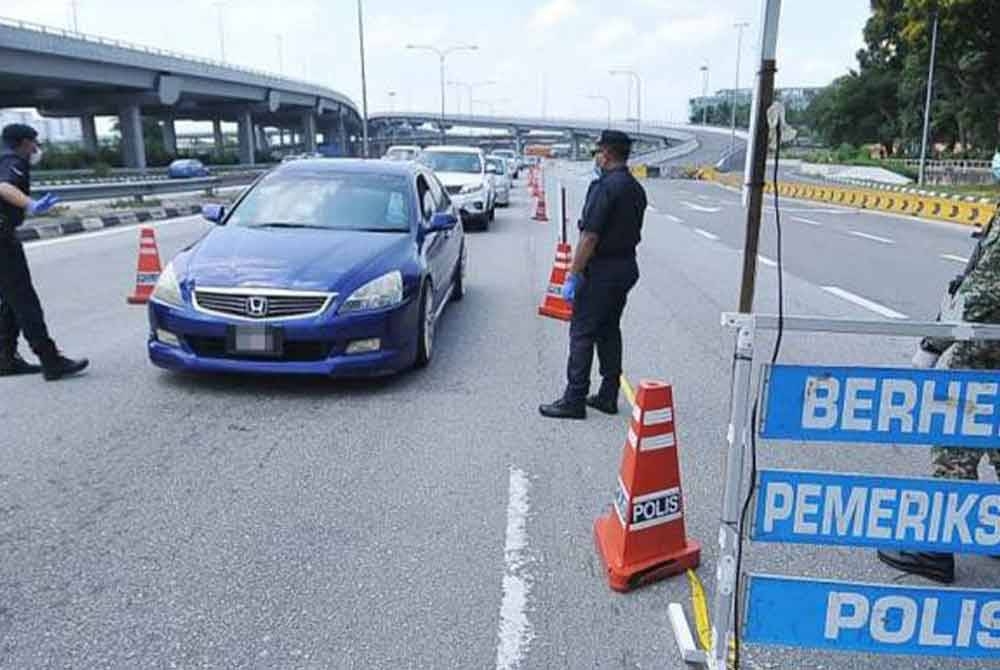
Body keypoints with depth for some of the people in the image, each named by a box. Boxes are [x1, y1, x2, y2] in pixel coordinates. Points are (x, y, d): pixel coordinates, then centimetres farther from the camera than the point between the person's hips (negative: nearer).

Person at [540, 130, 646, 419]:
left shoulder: (605, 187, -17)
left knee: (582, 333, -2)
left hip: (601, 269, -9)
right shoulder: (637, 189, 12)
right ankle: (608, 396, 20)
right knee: (609, 330, 15)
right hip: (627, 266, 9)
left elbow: (590, 236, -21)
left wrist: (572, 276, -18)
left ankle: (574, 400, 2)